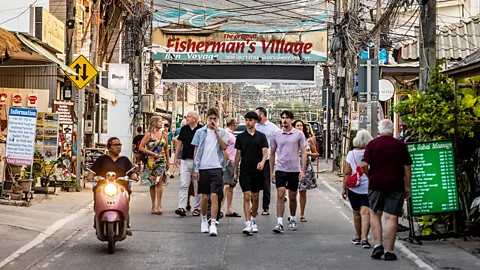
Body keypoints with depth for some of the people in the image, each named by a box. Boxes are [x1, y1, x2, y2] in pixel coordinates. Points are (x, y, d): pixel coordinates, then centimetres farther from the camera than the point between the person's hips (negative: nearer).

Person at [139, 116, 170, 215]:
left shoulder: (164, 135, 9)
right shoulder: (149, 134, -2)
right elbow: (141, 147, -5)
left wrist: (168, 161, 18)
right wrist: (152, 153, -11)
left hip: (161, 161, 1)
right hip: (151, 161, -1)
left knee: (159, 181, -15)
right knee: (152, 184, 5)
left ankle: (159, 205, -13)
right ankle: (153, 206, 15)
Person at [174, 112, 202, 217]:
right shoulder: (184, 129, 9)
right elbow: (179, 143, 17)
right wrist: (176, 157, 14)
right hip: (185, 160, 3)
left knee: (197, 186, 5)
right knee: (183, 185, -3)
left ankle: (196, 208, 13)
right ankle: (182, 208, -6)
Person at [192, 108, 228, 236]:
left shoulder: (222, 132, 6)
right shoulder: (200, 132, 7)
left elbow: (224, 147, -9)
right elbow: (196, 151, 8)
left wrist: (216, 132, -10)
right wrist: (195, 169, 3)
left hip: (216, 168, -1)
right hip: (203, 168, 1)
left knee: (214, 196, -9)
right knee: (204, 196, 8)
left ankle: (213, 224, -10)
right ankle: (204, 220, 27)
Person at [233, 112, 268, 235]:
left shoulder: (261, 136, 4)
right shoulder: (241, 136, 5)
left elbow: (265, 152, -4)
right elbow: (238, 155, 9)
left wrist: (262, 162, -26)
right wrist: (235, 172, 7)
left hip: (257, 171, 1)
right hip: (245, 171, -1)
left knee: (255, 197, 9)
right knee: (247, 196, -10)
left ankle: (253, 221, 26)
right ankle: (248, 224, -14)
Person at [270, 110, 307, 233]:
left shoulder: (299, 134, -1)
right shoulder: (276, 135, 5)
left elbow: (304, 153, -1)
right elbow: (272, 154, 12)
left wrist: (303, 170, -9)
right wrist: (271, 172, 9)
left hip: (294, 170, 0)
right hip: (280, 170, 0)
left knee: (292, 197, 9)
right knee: (280, 195, -11)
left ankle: (292, 219, 29)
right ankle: (279, 223, -14)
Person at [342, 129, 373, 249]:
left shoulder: (351, 154, -1)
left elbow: (346, 173, -1)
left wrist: (344, 188, 7)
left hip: (354, 188, 1)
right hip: (369, 188, -1)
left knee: (356, 213, 16)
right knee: (365, 212, -6)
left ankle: (358, 237, 29)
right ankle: (364, 238, -18)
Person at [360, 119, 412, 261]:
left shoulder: (372, 144, -1)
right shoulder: (400, 145, 2)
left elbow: (364, 165, -9)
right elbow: (407, 168, 3)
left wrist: (371, 176, 9)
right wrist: (407, 187, 10)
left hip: (376, 184, 0)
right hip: (395, 185, 0)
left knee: (375, 214, 15)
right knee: (392, 217, 1)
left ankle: (378, 245, 3)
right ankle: (389, 251, 2)